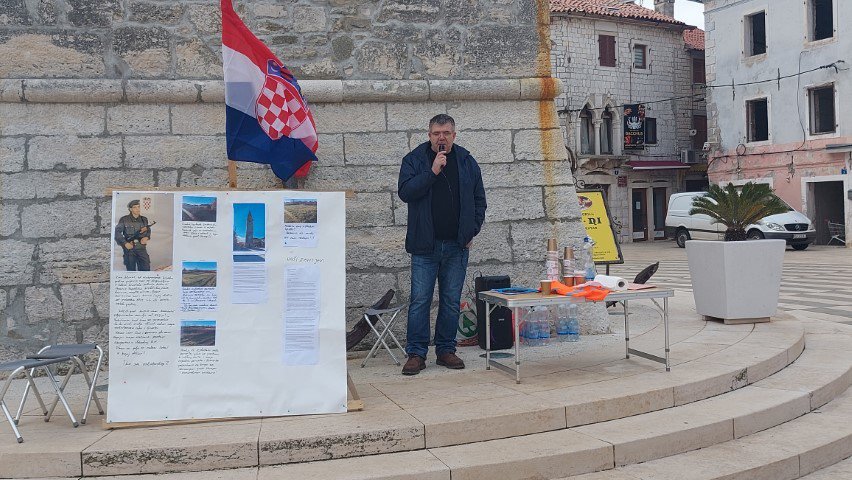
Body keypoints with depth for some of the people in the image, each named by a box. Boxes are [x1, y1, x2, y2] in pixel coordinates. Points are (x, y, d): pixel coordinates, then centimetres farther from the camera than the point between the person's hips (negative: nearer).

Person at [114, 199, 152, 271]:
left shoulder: (144, 220, 9)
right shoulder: (124, 220, -3)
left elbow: (148, 231, 22)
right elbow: (117, 232, -2)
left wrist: (146, 237, 0)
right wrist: (125, 243, -13)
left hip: (141, 248, 3)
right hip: (129, 248, -3)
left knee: (146, 268, -3)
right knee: (131, 270, 4)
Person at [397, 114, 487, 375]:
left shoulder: (467, 162, 9)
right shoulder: (414, 160, 1)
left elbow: (479, 200, 15)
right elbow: (405, 192, -13)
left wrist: (471, 231, 6)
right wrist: (432, 171, -19)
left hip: (457, 246, 3)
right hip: (425, 246, -3)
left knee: (451, 301, 8)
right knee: (420, 300, -3)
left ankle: (446, 349, 19)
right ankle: (416, 353, 5)